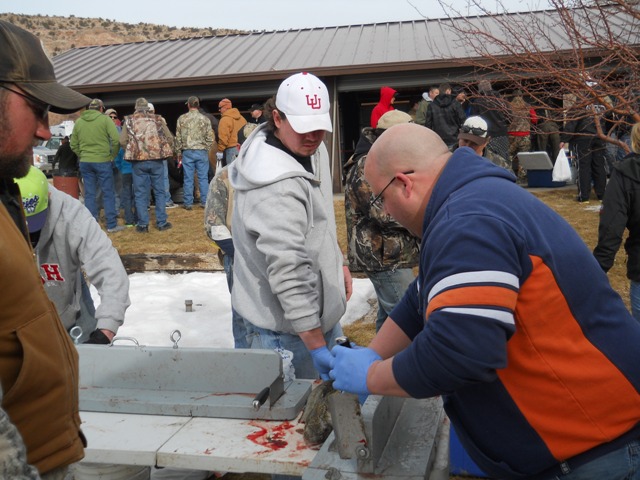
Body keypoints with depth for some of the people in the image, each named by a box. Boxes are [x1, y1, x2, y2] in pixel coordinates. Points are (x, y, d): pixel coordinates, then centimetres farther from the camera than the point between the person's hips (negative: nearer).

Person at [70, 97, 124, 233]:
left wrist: (82, 156, 16)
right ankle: (112, 225, 5)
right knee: (108, 193, 4)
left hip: (85, 162, 4)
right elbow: (116, 140, -11)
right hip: (103, 161, -4)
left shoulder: (78, 121, 9)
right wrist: (113, 156, 0)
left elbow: (74, 145, 10)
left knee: (90, 194, 9)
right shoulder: (105, 119, -4)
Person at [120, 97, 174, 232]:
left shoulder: (129, 120, 3)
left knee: (140, 194, 6)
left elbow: (122, 141, -4)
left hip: (138, 161, -1)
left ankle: (143, 224, 8)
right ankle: (162, 222, 12)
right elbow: (169, 138, 6)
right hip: (156, 160, 1)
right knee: (159, 191, 10)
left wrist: (131, 152, 11)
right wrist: (166, 153, 17)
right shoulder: (157, 119, 6)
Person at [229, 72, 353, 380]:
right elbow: (289, 272, -31)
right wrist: (316, 346, -28)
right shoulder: (277, 187, -29)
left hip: (321, 311, 10)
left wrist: (338, 262, 18)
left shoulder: (312, 150, 3)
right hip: (286, 329, -10)